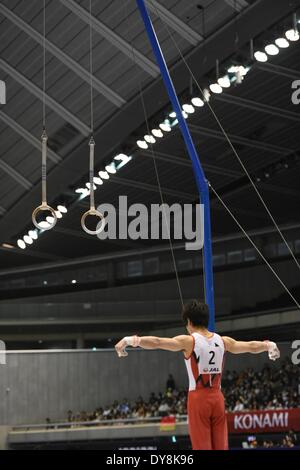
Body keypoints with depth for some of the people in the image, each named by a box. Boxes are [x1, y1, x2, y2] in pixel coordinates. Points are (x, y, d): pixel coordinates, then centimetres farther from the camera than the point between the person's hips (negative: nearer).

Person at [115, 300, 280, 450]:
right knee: (220, 446, 8)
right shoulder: (223, 341, 7)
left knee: (202, 447, -3)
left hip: (198, 398, -4)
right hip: (217, 398, 4)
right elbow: (251, 346, 20)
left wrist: (130, 340, -26)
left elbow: (157, 342, -20)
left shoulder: (188, 341, -7)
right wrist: (269, 345, 38)